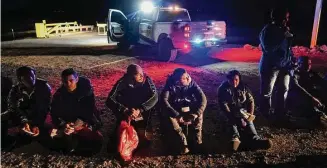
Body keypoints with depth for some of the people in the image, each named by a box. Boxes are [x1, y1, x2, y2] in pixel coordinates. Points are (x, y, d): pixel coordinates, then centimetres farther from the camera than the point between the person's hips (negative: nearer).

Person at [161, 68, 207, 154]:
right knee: (169, 115, -31)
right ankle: (183, 143, -24)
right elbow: (164, 100, -31)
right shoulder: (170, 84, -20)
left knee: (199, 114, -28)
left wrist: (194, 115, -34)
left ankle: (198, 141, -13)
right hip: (175, 109, -1)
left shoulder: (192, 83, -17)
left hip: (189, 109, 1)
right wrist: (177, 116, -38)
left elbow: (203, 99, -23)